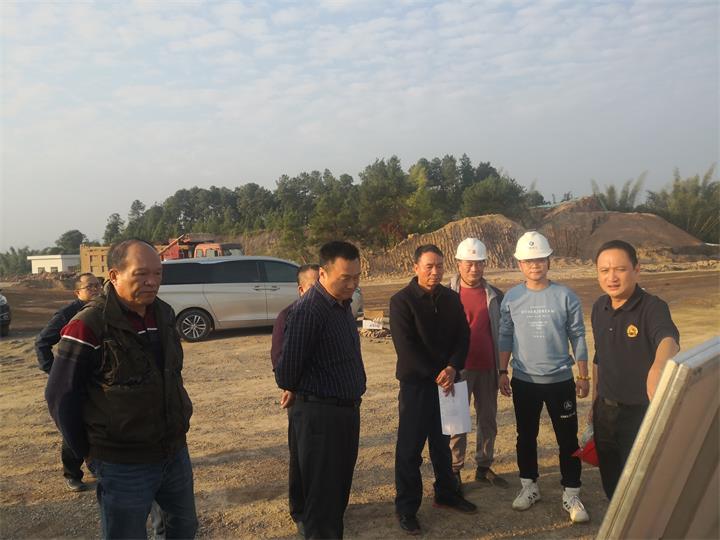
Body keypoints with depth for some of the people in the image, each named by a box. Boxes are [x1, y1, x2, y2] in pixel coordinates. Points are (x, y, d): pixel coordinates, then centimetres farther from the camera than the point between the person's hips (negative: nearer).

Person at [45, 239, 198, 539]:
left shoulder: (164, 314, 1)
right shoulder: (89, 327, -20)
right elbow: (61, 397, -13)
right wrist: (88, 453, -6)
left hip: (176, 452, 6)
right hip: (124, 466, -6)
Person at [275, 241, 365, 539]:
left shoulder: (343, 304, 8)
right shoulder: (307, 310, -20)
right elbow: (286, 370, -18)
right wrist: (303, 392, 1)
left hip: (348, 410, 8)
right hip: (319, 414, -8)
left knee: (339, 491, 20)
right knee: (321, 496, 4)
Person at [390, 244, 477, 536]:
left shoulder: (451, 298, 5)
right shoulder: (401, 300, -10)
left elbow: (463, 335, 4)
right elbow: (406, 346, -14)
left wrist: (452, 368, -12)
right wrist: (435, 375, -15)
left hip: (447, 381, 5)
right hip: (415, 383, -4)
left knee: (442, 442, 18)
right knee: (410, 447, 2)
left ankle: (446, 493, 34)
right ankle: (406, 507, 14)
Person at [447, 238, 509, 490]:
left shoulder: (495, 296, 6)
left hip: (488, 368, 4)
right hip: (459, 368, -4)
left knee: (488, 420, 12)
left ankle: (484, 468, 26)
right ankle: (454, 471, 15)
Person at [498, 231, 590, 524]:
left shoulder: (566, 296, -6)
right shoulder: (511, 297, -2)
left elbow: (578, 338, -1)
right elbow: (505, 336, 4)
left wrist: (583, 376, 0)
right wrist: (503, 371, 2)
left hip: (560, 379, -1)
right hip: (523, 380, 2)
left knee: (568, 438, 5)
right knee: (526, 436, 14)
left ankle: (571, 494, 19)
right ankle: (529, 486, 30)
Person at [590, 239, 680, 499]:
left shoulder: (653, 307, -20)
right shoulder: (599, 308, 1)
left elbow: (668, 339, -43)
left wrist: (659, 366, -65)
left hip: (639, 414, -6)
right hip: (605, 411, 6)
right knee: (610, 484, 21)